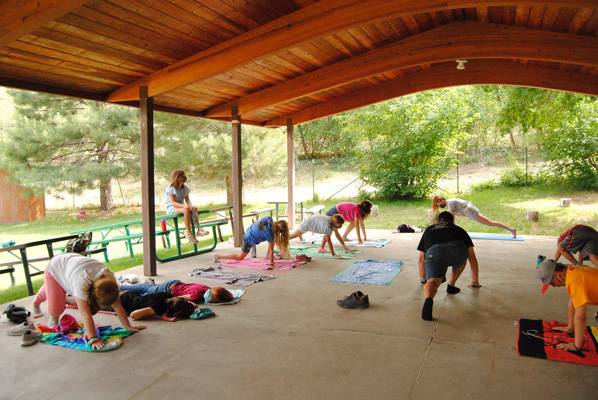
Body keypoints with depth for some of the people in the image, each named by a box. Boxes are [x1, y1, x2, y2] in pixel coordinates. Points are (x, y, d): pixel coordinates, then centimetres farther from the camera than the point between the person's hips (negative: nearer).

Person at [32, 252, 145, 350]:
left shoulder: (109, 278, -31)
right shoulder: (82, 282, -47)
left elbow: (118, 306, -24)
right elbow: (86, 314, -48)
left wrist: (129, 326, -24)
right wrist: (93, 339, -51)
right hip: (55, 268, -5)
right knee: (56, 309, -4)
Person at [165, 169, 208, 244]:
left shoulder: (184, 188, 10)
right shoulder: (171, 188, -10)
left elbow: (187, 200, 2)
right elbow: (172, 202, -20)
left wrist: (191, 205, -22)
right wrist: (183, 205, -36)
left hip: (181, 207, 6)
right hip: (171, 209, -6)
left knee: (194, 209, -25)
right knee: (186, 210, -35)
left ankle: (198, 229, -36)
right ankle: (189, 233, -37)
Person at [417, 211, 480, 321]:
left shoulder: (429, 230, 40)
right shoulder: (459, 230, 39)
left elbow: (421, 259, 42)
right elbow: (472, 257, 40)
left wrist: (423, 279, 57)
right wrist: (475, 282, 51)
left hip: (433, 252, -1)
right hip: (456, 249, 1)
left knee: (433, 281, -10)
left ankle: (428, 299, -42)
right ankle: (451, 285, 31)